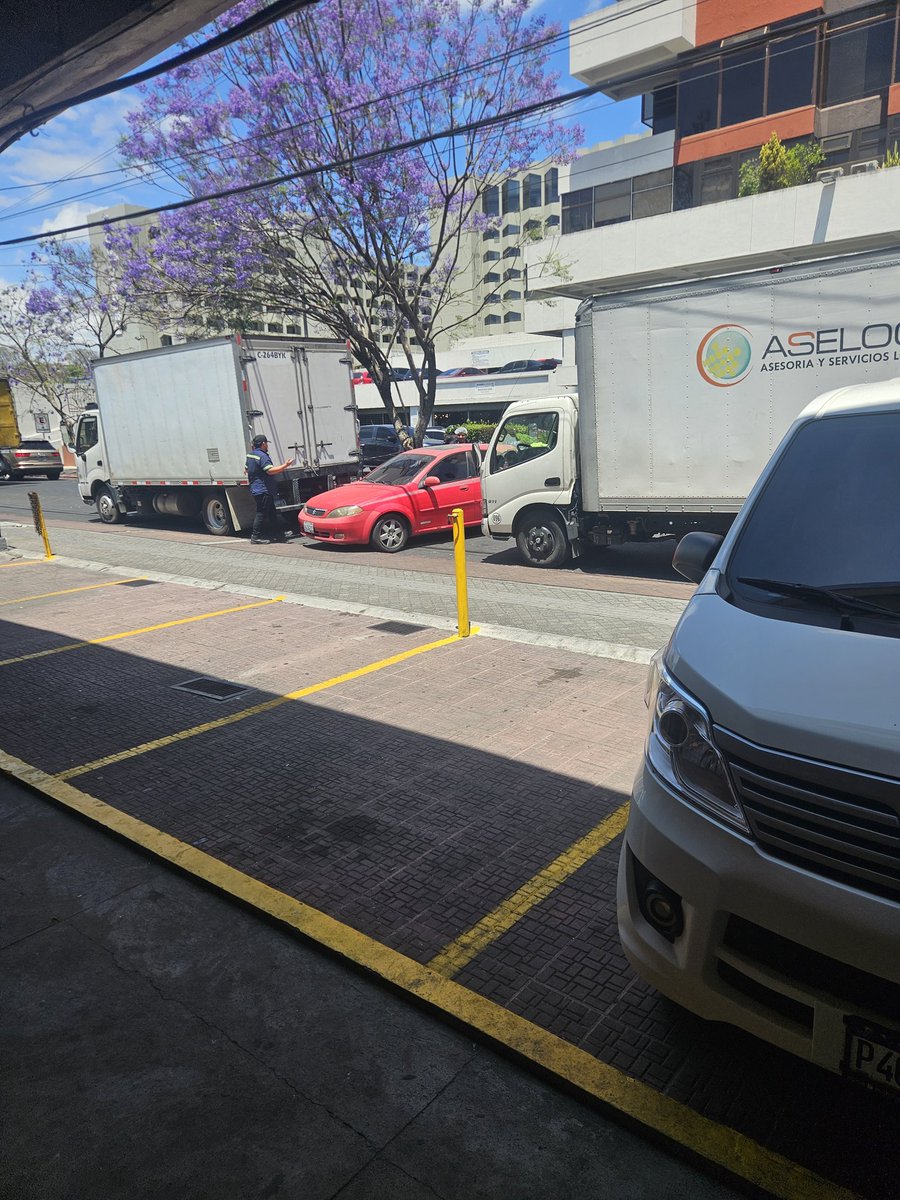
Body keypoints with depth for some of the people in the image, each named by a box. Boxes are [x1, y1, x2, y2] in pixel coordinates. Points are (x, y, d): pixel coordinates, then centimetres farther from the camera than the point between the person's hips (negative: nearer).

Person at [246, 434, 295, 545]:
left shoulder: (250, 455, 14)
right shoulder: (262, 456, -18)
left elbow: (247, 470, 24)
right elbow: (270, 470, -27)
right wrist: (285, 465, -25)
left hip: (255, 489, 11)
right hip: (263, 490, -10)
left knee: (272, 513, 14)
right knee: (262, 513, -6)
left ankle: (280, 533, 19)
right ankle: (256, 537, -3)